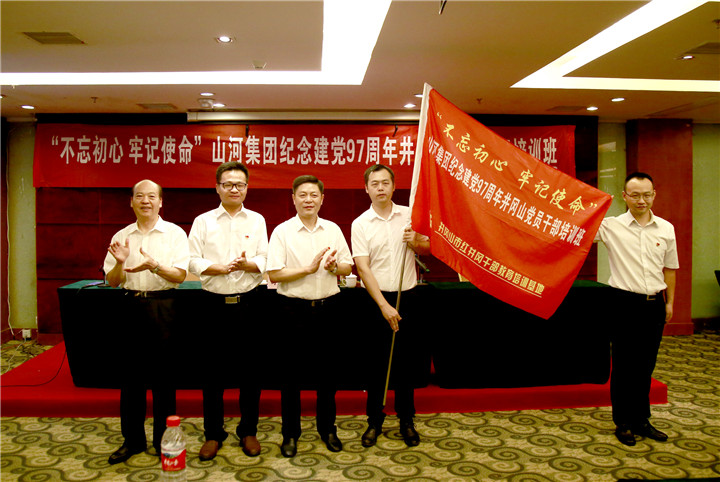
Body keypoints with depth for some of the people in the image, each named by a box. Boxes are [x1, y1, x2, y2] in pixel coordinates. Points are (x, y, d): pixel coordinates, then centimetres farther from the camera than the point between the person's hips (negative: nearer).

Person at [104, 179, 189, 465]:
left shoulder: (174, 233, -1)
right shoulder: (121, 236, 9)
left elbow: (180, 276, -8)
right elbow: (112, 281, 9)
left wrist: (154, 265, -24)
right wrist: (120, 262, -12)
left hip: (162, 306, -3)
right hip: (131, 306, 3)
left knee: (162, 375, 4)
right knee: (130, 374, 9)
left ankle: (164, 440, 18)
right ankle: (132, 440, 23)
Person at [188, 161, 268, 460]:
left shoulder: (257, 221, 8)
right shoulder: (203, 221, 6)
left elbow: (265, 260, 2)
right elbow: (194, 262, -1)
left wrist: (247, 263, -18)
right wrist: (222, 268, -16)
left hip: (248, 302, 1)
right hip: (215, 303, 0)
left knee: (250, 367, 7)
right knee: (213, 369, 6)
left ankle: (248, 431, 23)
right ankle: (213, 433, 22)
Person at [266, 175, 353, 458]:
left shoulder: (333, 230, 7)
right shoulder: (282, 232, -3)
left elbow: (348, 268, 10)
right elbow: (274, 274, -11)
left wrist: (334, 267, -11)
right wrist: (309, 268, -17)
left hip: (326, 308, 3)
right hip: (295, 309, -2)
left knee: (326, 371, 12)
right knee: (291, 373, 7)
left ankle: (327, 429, 29)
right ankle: (290, 434, 22)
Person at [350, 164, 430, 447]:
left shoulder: (409, 215, 4)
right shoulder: (360, 224, -4)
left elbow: (428, 248, 12)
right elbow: (363, 268, -10)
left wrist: (416, 242, -12)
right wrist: (384, 306, -16)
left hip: (407, 297, 2)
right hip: (376, 299, -2)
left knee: (405, 361, 10)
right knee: (377, 362, 6)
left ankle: (407, 421, 24)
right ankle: (374, 421, 21)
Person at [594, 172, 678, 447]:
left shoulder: (666, 229, 6)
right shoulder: (611, 226, -5)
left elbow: (669, 268, 14)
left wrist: (669, 302, 14)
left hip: (654, 305, 4)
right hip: (626, 303, -3)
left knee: (646, 365, 12)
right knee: (623, 365, 4)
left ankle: (641, 421, 27)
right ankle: (623, 423, 18)